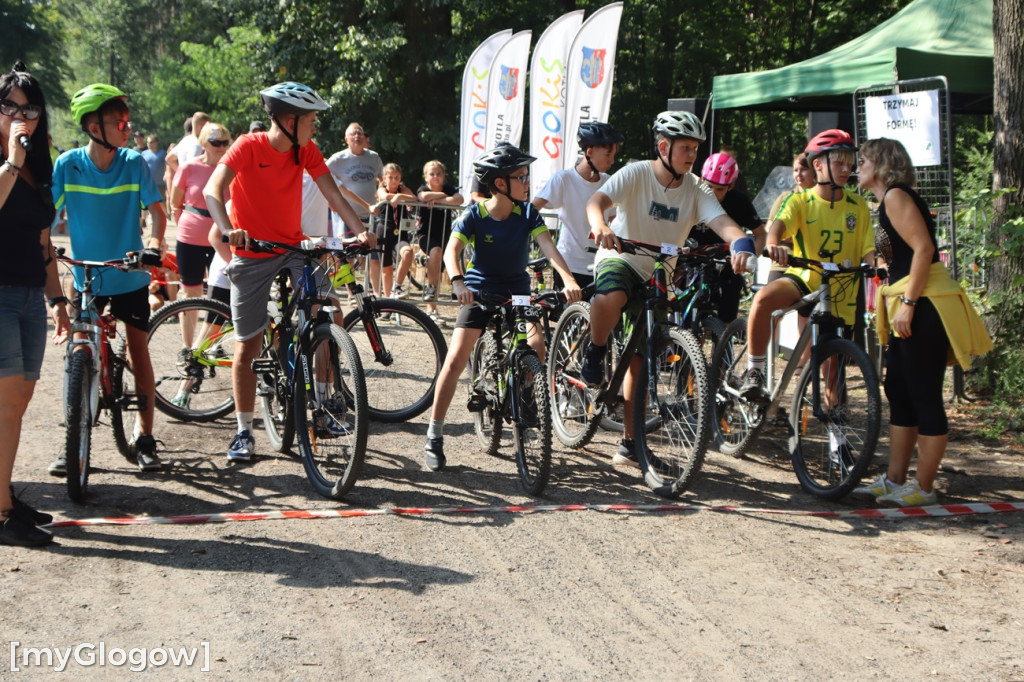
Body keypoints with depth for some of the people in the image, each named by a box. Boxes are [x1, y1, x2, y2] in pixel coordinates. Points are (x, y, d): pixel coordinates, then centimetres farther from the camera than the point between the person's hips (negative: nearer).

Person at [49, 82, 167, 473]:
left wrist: (154, 245, -27)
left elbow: (156, 210, -9)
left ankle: (145, 439, 11)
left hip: (129, 276, 0)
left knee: (138, 351, 2)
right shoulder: (68, 165, -9)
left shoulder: (135, 164, -8)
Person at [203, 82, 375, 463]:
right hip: (251, 255, -3)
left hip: (292, 249, 3)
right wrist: (228, 230, -45)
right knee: (247, 348, 1)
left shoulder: (306, 151, -3)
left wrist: (360, 231, -24)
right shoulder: (248, 146, -16)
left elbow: (333, 195, -8)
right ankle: (244, 432, 15)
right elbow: (212, 190, -28)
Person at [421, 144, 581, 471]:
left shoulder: (527, 213, -7)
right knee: (456, 360, -13)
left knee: (537, 348, -20)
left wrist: (569, 279, -38)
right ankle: (434, 436, -4)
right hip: (479, 292, -2)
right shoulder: (474, 216, -13)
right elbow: (452, 250, -27)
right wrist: (457, 282, -48)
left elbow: (548, 245, -21)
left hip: (517, 291, 2)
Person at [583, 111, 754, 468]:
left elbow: (722, 222, -21)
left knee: (639, 362, 6)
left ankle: (629, 444, 17)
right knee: (612, 298, -41)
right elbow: (597, 201, -29)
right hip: (620, 260, -4)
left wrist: (741, 243, -44)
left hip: (660, 278, 4)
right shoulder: (636, 174, -14)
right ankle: (595, 351, -11)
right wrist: (600, 226, -52)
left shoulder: (696, 190, -5)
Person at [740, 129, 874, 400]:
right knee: (763, 299, -32)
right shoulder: (800, 201, -3)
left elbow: (868, 251, 0)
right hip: (803, 279, -2)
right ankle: (754, 372, -22)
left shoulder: (858, 206, 3)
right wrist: (772, 244, -48)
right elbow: (779, 223, -24)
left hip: (838, 295, 2)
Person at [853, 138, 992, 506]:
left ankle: (924, 488, 2)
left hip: (924, 306, -11)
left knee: (924, 397, -4)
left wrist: (907, 303, -21)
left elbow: (924, 248, -20)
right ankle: (894, 479, 18)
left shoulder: (896, 195, -10)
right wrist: (898, 303, 21)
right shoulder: (889, 200, 19)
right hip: (909, 308, 11)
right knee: (899, 393, 12)